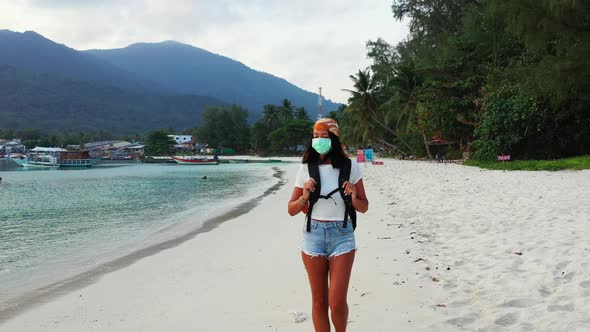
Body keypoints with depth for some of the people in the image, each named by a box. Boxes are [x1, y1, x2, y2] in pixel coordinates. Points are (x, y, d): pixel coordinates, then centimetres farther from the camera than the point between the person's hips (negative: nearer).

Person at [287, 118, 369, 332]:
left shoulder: (350, 167, 0)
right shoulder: (306, 168, 2)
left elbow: (364, 207, 7)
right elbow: (292, 210, 8)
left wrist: (353, 198, -14)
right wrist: (304, 197, -12)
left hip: (342, 235, -1)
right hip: (313, 235, 2)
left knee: (337, 303, -5)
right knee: (319, 301, 8)